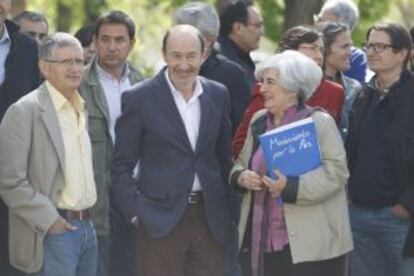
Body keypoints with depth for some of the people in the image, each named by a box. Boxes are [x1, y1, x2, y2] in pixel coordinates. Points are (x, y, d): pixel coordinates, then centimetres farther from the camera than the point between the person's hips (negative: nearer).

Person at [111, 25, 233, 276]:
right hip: (162, 219, -4)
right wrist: (135, 212, -9)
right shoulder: (139, 99, -3)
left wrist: (229, 207, 12)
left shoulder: (219, 95, 9)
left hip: (211, 220, 4)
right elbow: (122, 165, -1)